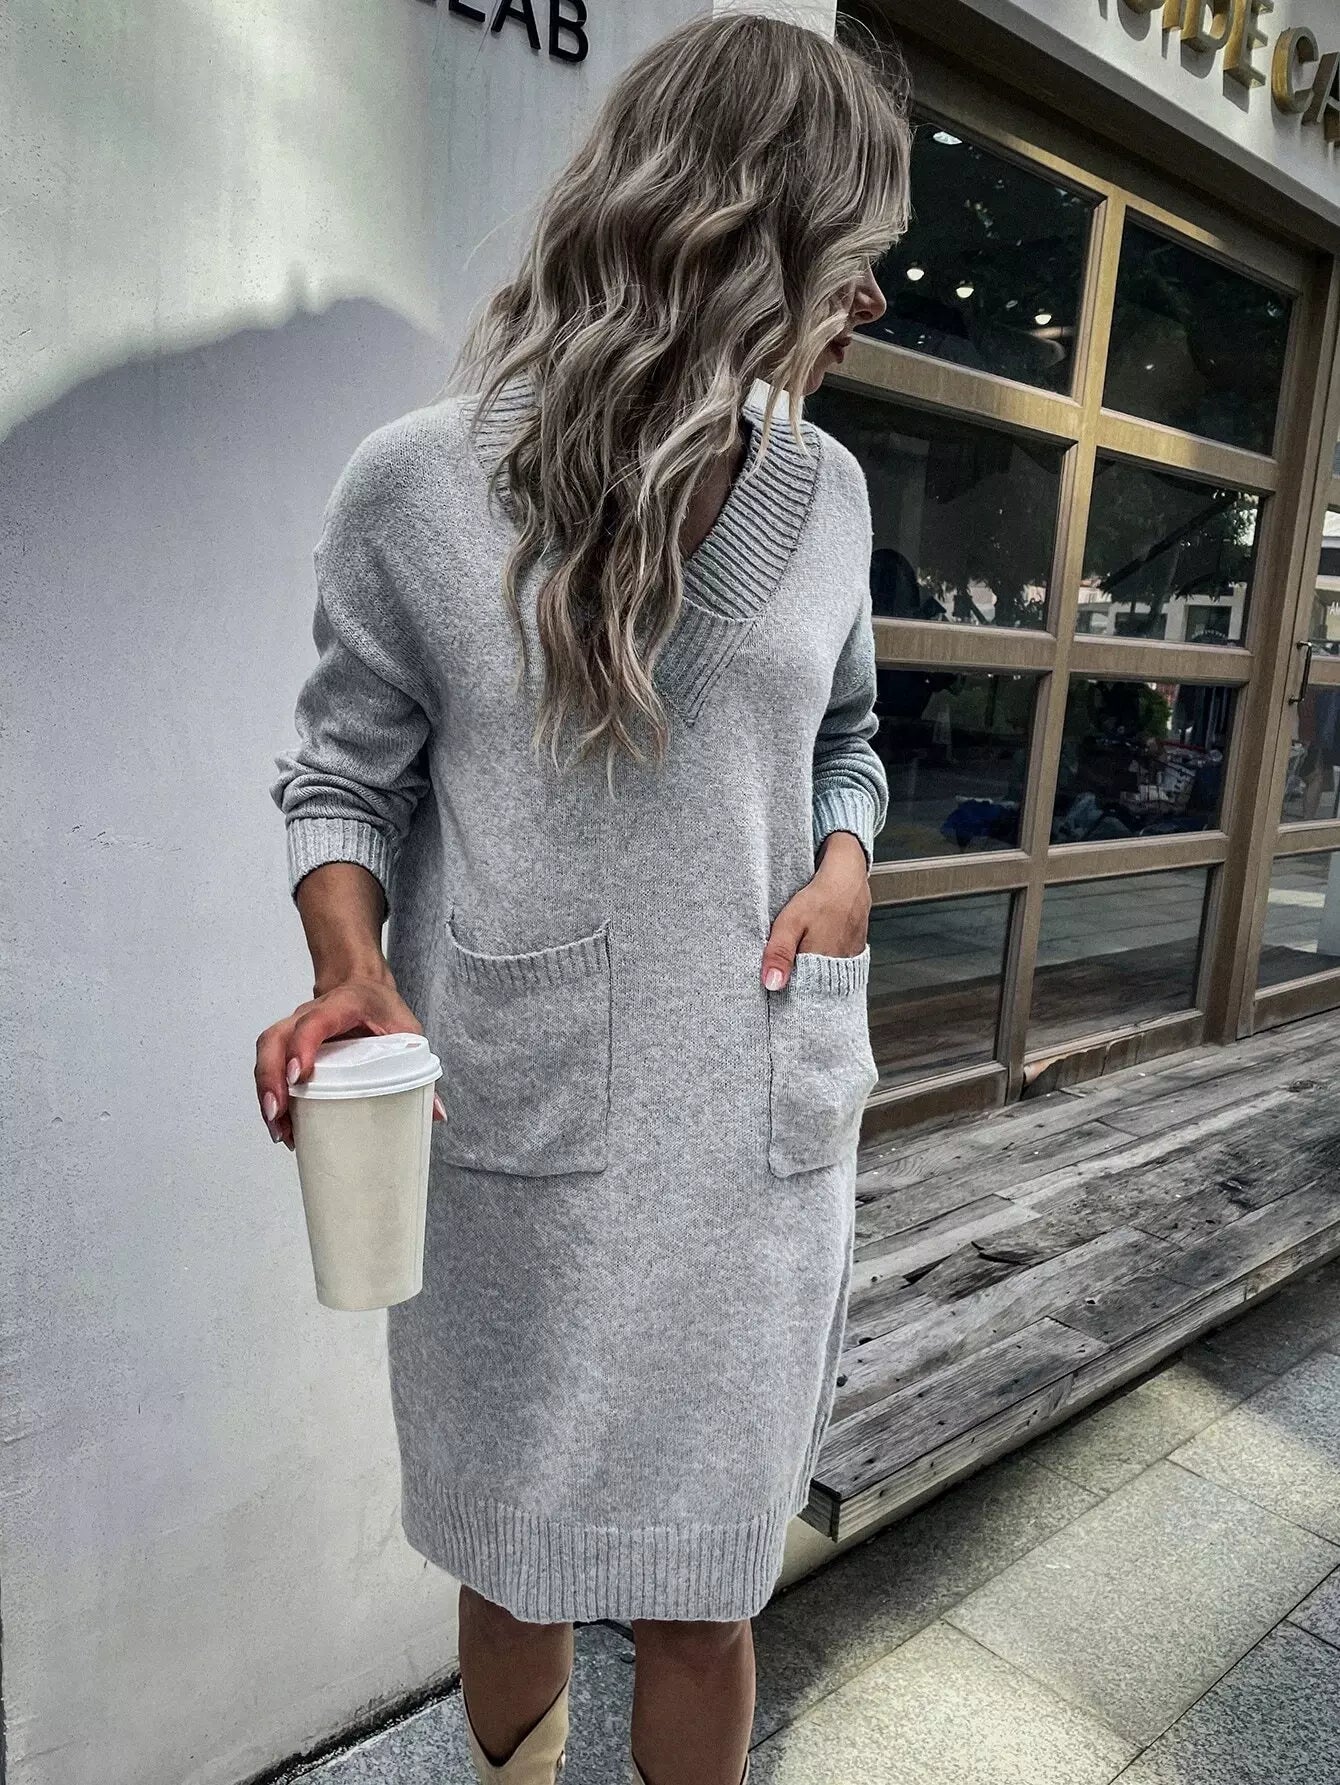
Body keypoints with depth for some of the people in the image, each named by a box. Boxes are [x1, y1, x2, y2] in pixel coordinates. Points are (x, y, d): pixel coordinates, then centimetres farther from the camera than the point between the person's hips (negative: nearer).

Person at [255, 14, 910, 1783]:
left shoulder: (827, 490, 5)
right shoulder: (420, 486, -6)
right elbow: (344, 777, 1)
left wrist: (845, 861, -4)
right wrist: (351, 972, -17)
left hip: (759, 1137, 3)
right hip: (513, 1136, -2)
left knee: (702, 1599, 14)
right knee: (512, 1562, 18)